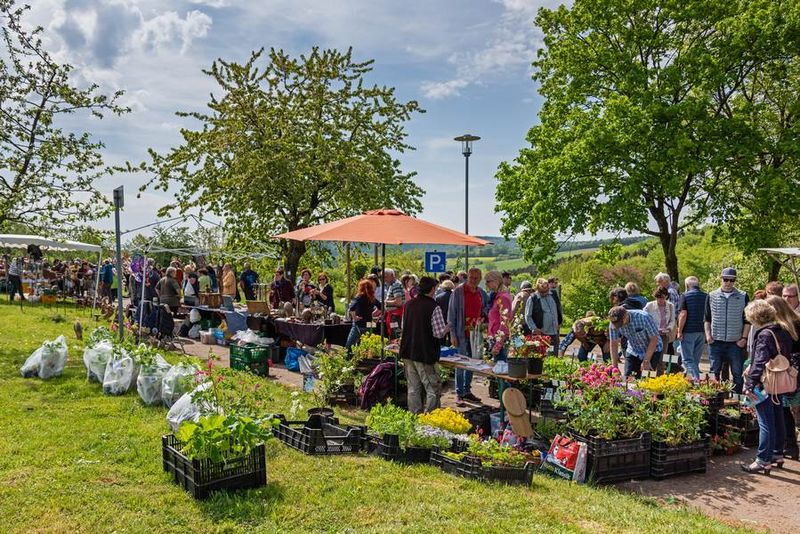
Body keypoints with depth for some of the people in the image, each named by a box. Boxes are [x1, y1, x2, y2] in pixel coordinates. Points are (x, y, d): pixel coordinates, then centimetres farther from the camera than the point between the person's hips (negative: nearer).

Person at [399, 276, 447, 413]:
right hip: (425, 355, -7)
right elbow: (439, 333, -16)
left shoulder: (408, 304, 7)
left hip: (407, 352, 7)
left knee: (413, 389, 14)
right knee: (433, 391, 3)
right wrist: (447, 327, 4)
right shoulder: (434, 307, -14)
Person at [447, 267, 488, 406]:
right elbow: (451, 313, -6)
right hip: (462, 333, -5)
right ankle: (459, 393, 6)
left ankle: (467, 391, 23)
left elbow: (484, 312, 21)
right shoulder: (458, 291, -6)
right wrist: (453, 334, -10)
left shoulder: (482, 293, 8)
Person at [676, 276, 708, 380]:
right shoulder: (706, 296, 9)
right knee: (696, 359, 14)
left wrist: (679, 331, -10)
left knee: (688, 359, 0)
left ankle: (696, 379, -13)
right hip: (702, 332, 5)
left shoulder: (685, 296, -6)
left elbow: (683, 314, -13)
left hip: (689, 332, -5)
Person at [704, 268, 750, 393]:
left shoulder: (743, 297, 3)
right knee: (714, 372, 7)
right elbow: (707, 319, 9)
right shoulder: (712, 296, 5)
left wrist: (744, 338, -3)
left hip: (736, 343, 0)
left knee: (737, 373, 4)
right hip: (715, 341, 1)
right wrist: (708, 334, -3)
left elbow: (747, 320, 5)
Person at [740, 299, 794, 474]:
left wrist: (750, 385, -24)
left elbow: (760, 363, -24)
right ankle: (777, 454, 31)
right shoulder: (782, 331, 5)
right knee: (778, 419, 18)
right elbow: (786, 355, 14)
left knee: (766, 423, -3)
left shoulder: (764, 335, -19)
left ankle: (763, 461, 3)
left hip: (766, 384, -8)